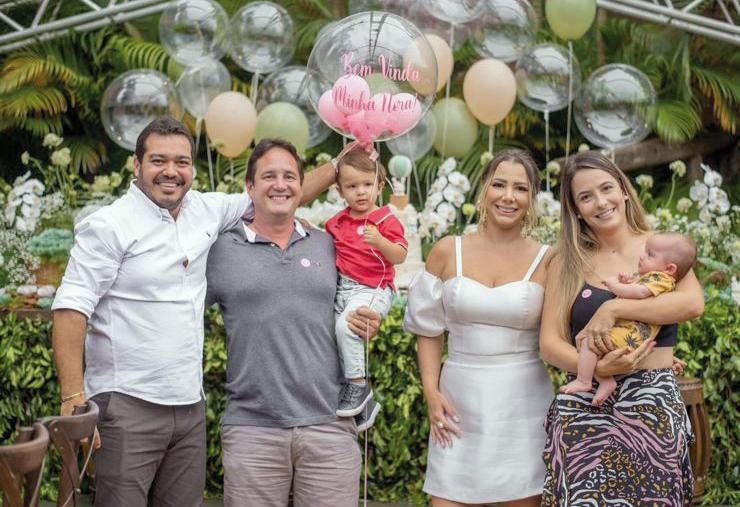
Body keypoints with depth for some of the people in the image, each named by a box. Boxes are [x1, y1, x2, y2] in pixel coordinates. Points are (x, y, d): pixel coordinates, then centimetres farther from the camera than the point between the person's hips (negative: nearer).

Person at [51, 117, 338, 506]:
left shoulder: (206, 211, 10)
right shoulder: (108, 226, -7)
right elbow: (70, 310, -13)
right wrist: (73, 398, -20)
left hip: (190, 406, 6)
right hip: (127, 405, -6)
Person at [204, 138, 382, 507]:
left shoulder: (328, 246, 12)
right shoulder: (221, 249, 5)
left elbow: (357, 308, 21)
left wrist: (369, 325, 2)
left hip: (330, 424, 2)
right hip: (252, 428, -2)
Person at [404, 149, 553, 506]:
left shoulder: (546, 260, -1)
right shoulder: (447, 252, 2)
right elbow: (429, 330, 8)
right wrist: (431, 392, -1)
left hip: (523, 401, 0)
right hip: (460, 399, 1)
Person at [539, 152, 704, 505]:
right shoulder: (567, 263, 6)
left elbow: (693, 303, -13)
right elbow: (550, 344, -1)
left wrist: (613, 309, -18)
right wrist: (598, 368, -18)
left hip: (654, 404, 0)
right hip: (583, 409, 0)